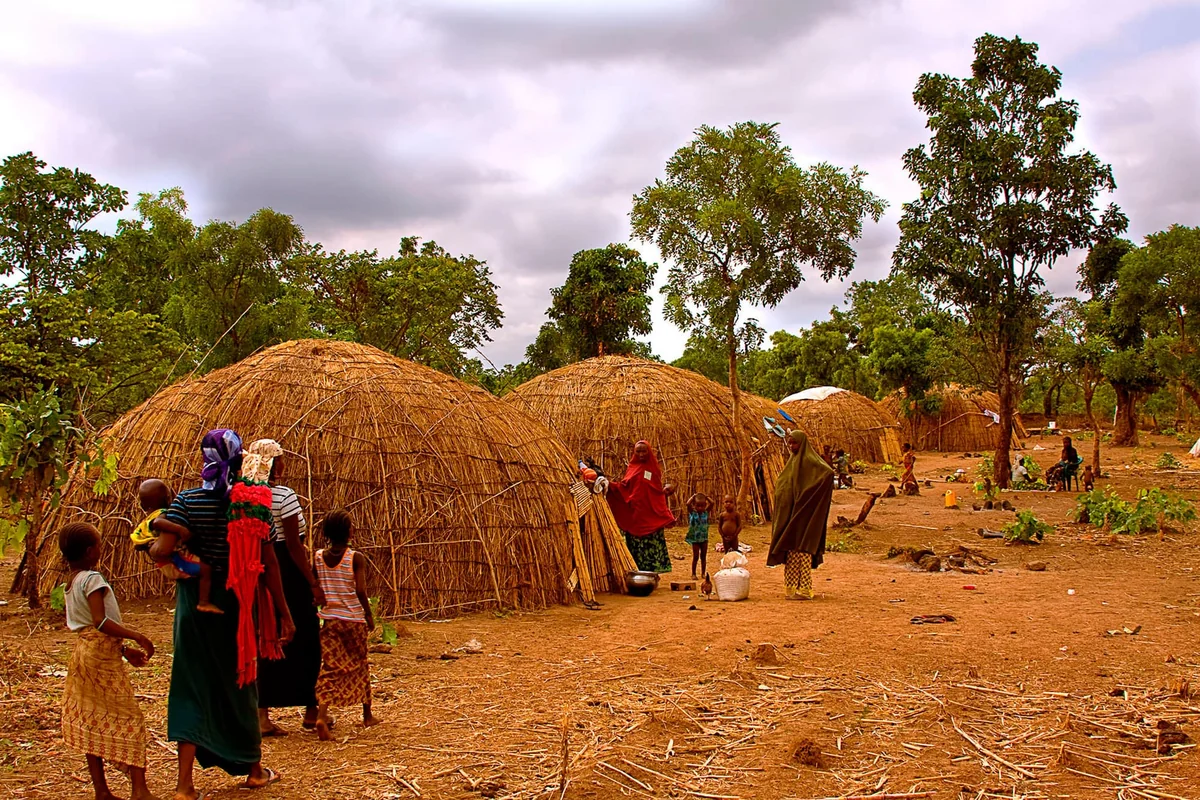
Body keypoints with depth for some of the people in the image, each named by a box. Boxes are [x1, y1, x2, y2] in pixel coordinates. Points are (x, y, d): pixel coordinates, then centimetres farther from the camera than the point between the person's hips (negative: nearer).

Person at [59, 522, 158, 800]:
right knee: (129, 720, -4)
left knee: (91, 723, 11)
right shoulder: (92, 579, -16)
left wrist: (124, 649, 18)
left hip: (84, 650, 9)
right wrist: (137, 637, -22)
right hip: (102, 655, -9)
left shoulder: (71, 582, 13)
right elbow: (101, 622, -26)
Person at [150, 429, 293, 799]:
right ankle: (254, 770, 31)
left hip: (195, 601, -1)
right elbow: (268, 562, -7)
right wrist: (284, 613, -2)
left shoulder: (187, 500, -9)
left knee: (192, 683, 7)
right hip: (238, 603, 1)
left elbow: (162, 551, -20)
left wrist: (149, 543, 4)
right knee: (240, 681, 15)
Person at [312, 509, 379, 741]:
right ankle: (367, 715, 29)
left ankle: (321, 715, -18)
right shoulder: (356, 558, -11)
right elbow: (361, 591, -15)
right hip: (353, 620, -2)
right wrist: (369, 614, -2)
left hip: (329, 619, 2)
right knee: (360, 666, 15)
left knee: (329, 668, 3)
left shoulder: (317, 557, 0)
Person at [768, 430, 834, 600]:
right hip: (789, 514, 9)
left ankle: (805, 590, -6)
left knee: (801, 550, -8)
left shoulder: (808, 460, -11)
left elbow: (828, 472, -27)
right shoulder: (793, 461, 17)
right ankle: (793, 588, 14)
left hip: (802, 514, -9)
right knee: (791, 552, 10)